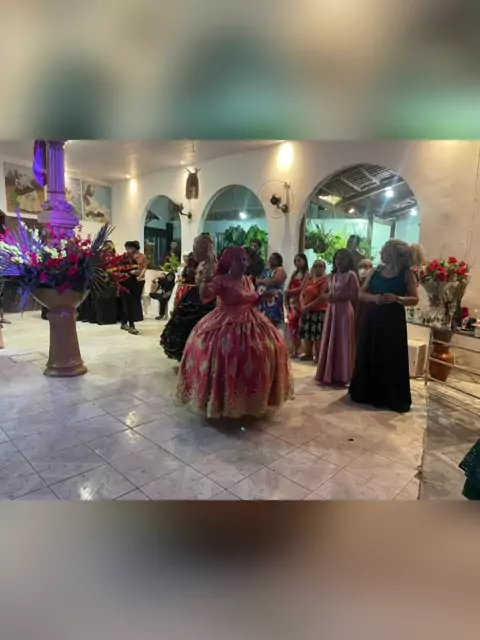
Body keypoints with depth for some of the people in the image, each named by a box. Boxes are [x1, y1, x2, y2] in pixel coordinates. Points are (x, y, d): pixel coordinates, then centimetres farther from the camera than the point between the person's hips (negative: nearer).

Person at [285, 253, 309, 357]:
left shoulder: (307, 274, -3)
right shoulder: (294, 273, 18)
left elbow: (301, 288, -13)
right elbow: (288, 287, 11)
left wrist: (288, 292, -6)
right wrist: (286, 299, -2)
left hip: (299, 302, -7)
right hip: (291, 301, 7)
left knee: (297, 326, -9)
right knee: (291, 325, 4)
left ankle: (296, 350, -2)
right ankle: (293, 349, 11)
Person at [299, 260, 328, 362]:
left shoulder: (325, 280, -7)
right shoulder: (309, 278, 14)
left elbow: (322, 297, -16)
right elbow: (302, 293, 12)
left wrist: (309, 306, -16)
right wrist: (303, 305, -4)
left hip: (319, 311, -7)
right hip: (307, 311, 7)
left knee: (317, 335, -6)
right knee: (307, 334, 12)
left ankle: (318, 356, 3)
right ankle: (309, 354, 24)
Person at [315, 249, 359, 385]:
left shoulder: (351, 275, -4)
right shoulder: (331, 276, 14)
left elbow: (354, 295, -10)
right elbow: (325, 293, 16)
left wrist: (338, 297, -15)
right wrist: (328, 296, -5)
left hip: (344, 310, -6)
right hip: (331, 310, 6)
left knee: (342, 342, -3)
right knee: (329, 342, 7)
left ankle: (341, 375, 5)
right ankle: (328, 374, 16)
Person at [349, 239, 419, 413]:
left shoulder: (407, 273, -3)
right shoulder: (375, 271, 7)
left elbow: (415, 299, -6)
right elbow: (361, 293, 6)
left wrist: (396, 298, -23)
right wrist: (374, 297, -14)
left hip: (393, 320, -4)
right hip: (372, 318, 4)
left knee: (391, 359, 0)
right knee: (369, 356, 8)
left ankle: (393, 398, 14)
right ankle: (367, 393, 21)